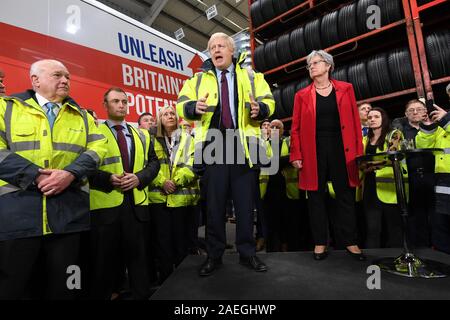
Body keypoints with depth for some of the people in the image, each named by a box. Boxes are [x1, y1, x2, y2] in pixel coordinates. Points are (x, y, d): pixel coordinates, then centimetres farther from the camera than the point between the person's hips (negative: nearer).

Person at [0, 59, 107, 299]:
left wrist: (71, 173, -13)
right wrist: (34, 176, -15)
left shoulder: (82, 116, 16)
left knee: (61, 285, 11)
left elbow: (97, 147, 3)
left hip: (69, 209, 2)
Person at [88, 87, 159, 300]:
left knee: (139, 256, 10)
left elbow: (154, 163, 11)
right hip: (105, 204, -3)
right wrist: (108, 178, -17)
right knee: (104, 260, 7)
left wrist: (139, 177, -7)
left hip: (137, 202, 3)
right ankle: (100, 295, 26)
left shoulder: (141, 135, 16)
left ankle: (142, 295, 24)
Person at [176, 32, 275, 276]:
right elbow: (182, 105, 10)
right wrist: (195, 107, -14)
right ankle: (214, 255, 17)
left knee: (246, 202, 4)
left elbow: (269, 101, 11)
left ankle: (247, 253, 18)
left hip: (244, 145, 0)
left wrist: (260, 109, -13)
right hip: (213, 145, 0)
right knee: (214, 202, 3)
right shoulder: (199, 78, 16)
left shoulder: (250, 76, 16)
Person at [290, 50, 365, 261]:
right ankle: (320, 243, 16)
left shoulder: (345, 89, 9)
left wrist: (358, 151, -2)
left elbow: (355, 121, 5)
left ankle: (350, 242, 19)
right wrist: (296, 155, -6)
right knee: (316, 197, 4)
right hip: (313, 152, 0)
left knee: (346, 196, 6)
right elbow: (296, 127, 3)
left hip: (341, 149, 1)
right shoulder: (302, 95, 7)